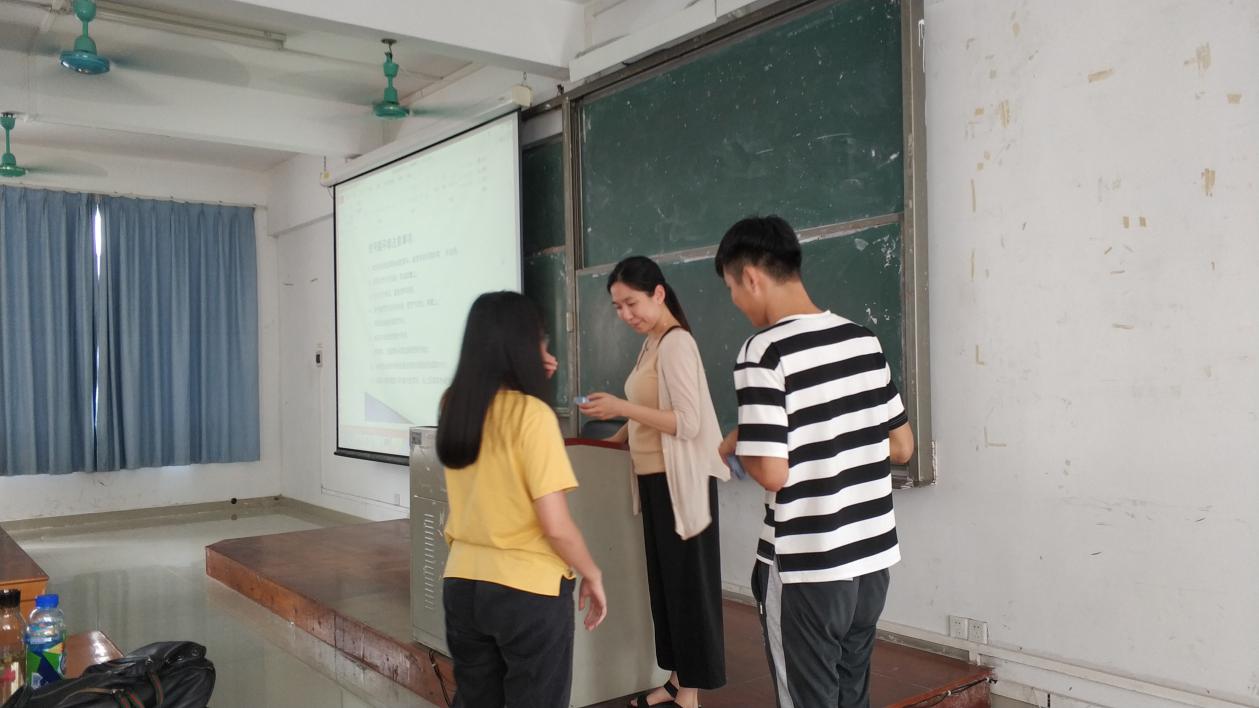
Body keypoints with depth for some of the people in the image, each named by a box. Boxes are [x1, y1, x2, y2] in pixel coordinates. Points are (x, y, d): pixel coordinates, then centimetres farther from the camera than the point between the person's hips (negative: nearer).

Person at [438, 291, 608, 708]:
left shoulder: (454, 404, 0)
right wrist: (592, 575, -3)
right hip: (528, 590, -6)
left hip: (462, 583, 6)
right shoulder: (532, 414, -18)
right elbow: (556, 527, -19)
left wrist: (531, 379, 14)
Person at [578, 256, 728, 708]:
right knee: (666, 582, 15)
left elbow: (688, 423, -22)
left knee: (687, 583, 1)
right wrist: (619, 437, 10)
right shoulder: (652, 343, 12)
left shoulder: (676, 342, -16)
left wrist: (622, 409, -25)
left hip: (681, 483, -9)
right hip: (655, 480, 9)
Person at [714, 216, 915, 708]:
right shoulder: (863, 339, 4)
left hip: (806, 570, -6)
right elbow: (902, 446, 10)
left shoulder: (764, 351, -17)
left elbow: (772, 473, -21)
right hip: (872, 559, 7)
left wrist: (737, 445, -2)